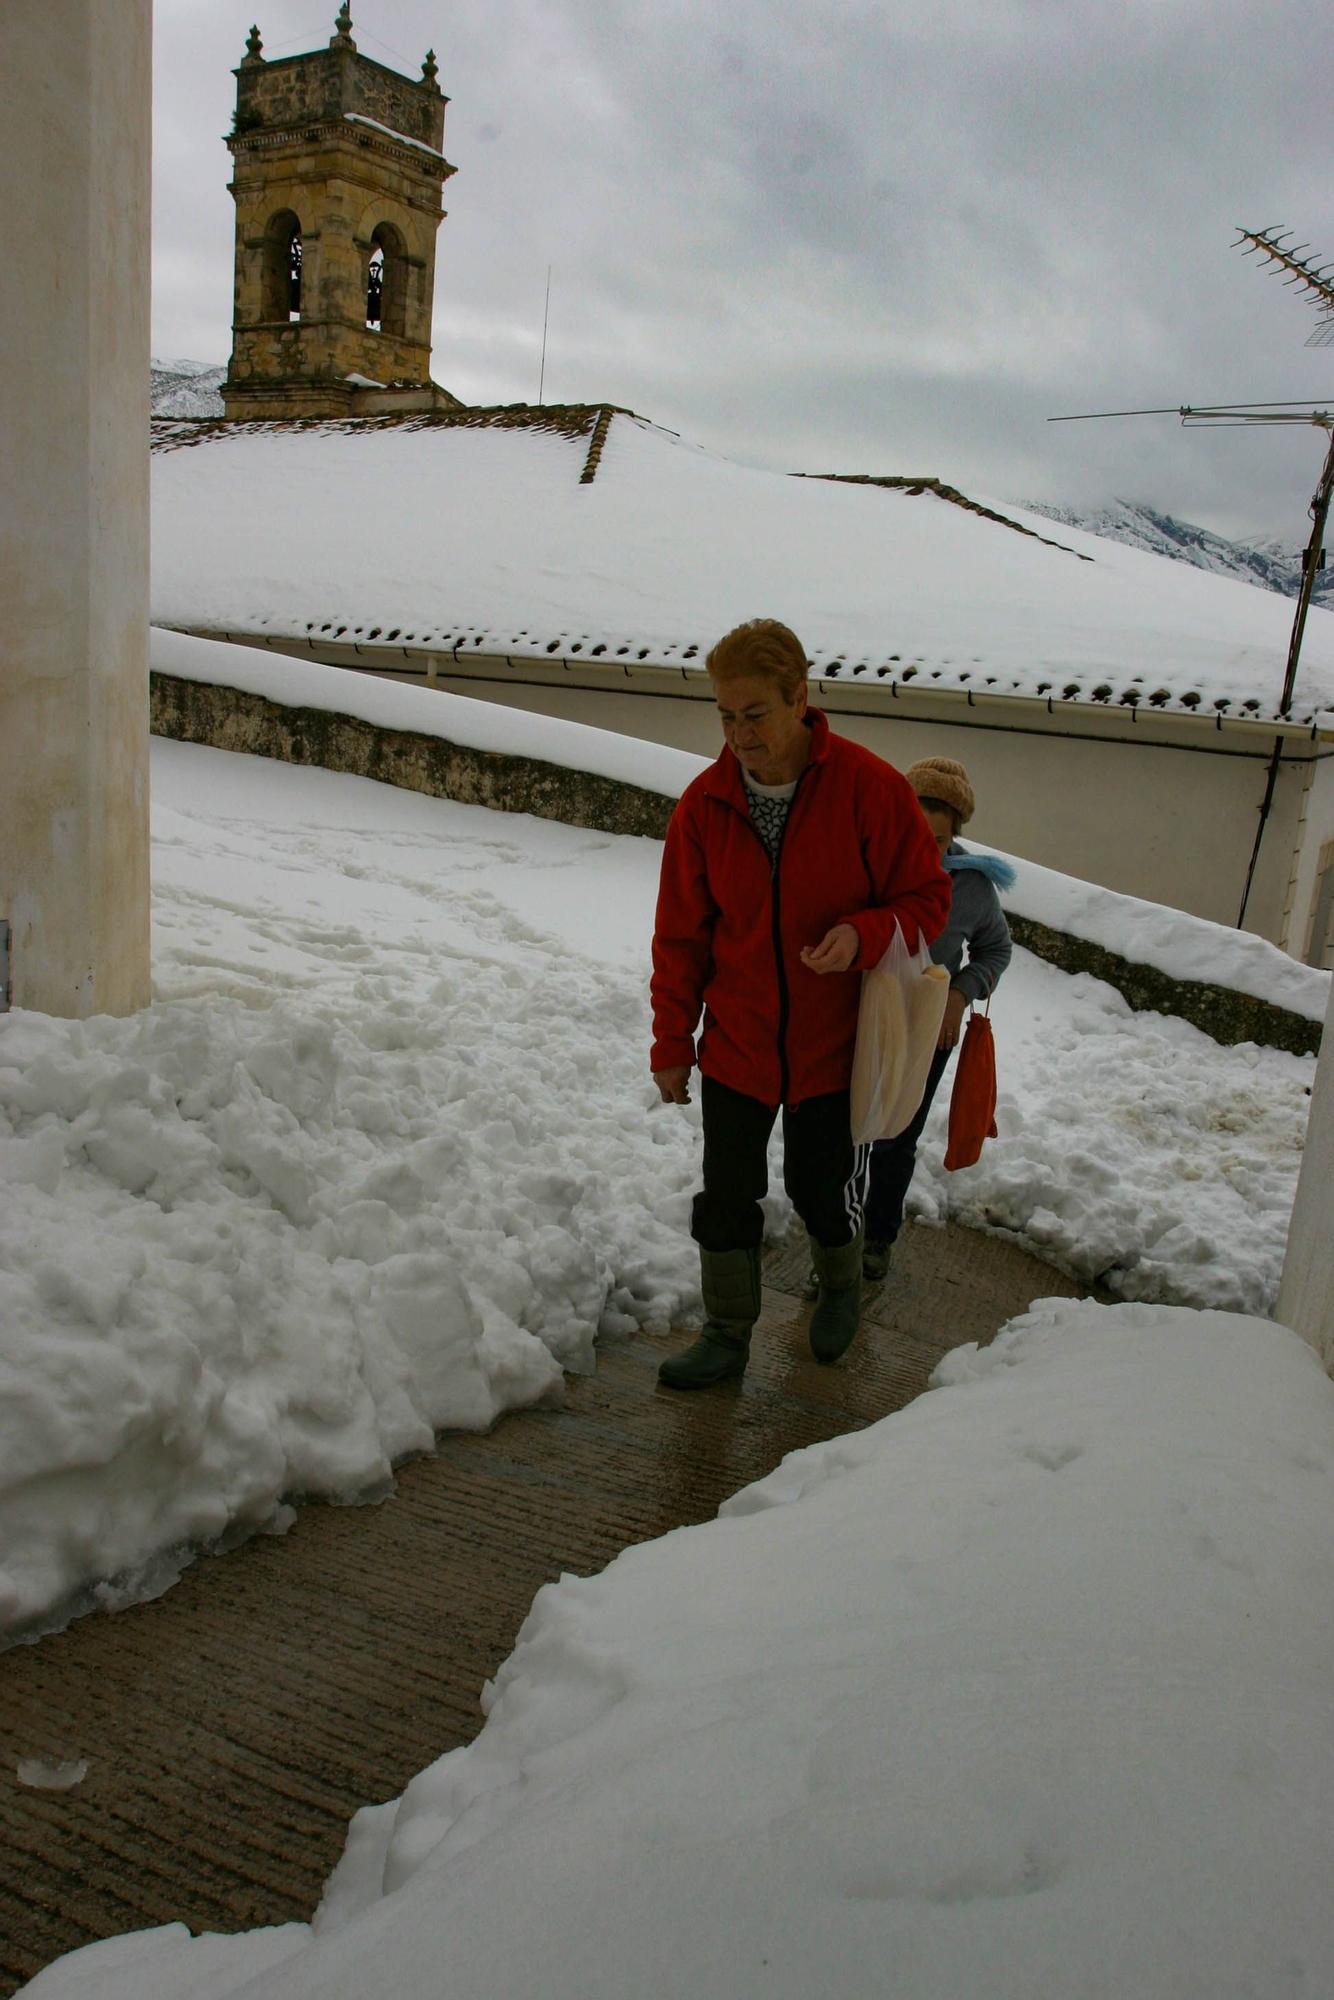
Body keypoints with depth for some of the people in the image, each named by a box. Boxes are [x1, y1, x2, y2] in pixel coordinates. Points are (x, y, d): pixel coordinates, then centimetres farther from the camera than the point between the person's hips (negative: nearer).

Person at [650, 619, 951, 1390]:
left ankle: (843, 1289, 46)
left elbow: (929, 897, -7)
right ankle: (728, 1337, 26)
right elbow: (681, 936, 0)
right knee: (726, 1195, 7)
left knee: (823, 1188, 14)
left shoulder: (870, 787, -16)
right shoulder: (706, 802, -8)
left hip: (833, 1044, -2)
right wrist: (672, 1045, 3)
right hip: (735, 1044, 2)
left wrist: (864, 935, -27)